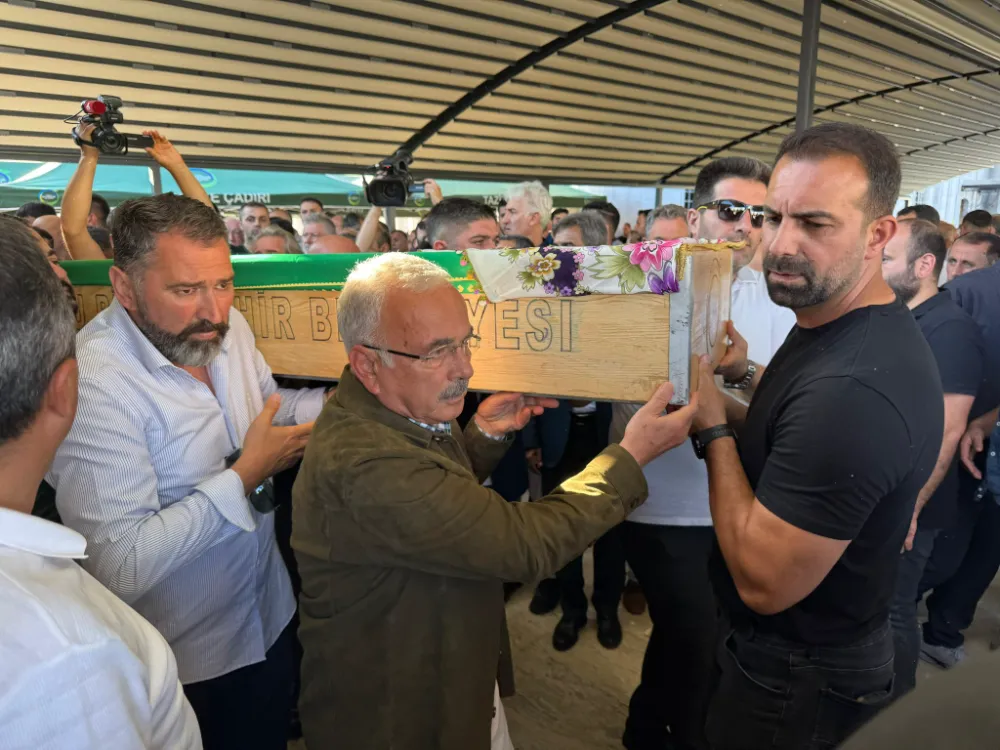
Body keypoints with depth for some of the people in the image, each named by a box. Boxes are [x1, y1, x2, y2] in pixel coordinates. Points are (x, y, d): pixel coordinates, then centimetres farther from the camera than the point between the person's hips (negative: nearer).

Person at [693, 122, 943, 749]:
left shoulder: (853, 386, -37)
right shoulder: (845, 325, -4)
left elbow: (764, 582, -32)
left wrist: (713, 427, -24)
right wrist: (747, 374, -2)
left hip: (796, 684, -8)